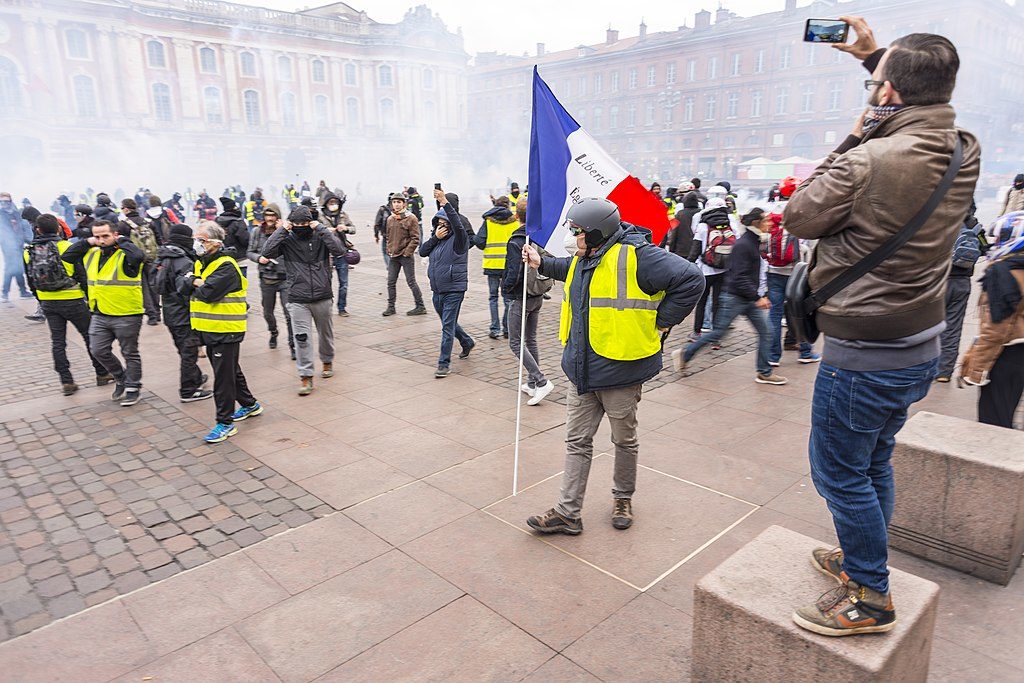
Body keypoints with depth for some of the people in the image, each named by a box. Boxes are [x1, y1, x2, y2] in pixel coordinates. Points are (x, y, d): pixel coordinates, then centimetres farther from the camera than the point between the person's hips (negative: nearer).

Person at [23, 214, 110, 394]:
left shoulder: (29, 252, 4)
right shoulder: (67, 247, -11)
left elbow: (30, 281, 12)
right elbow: (82, 275, -10)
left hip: (48, 303, 4)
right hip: (72, 301, -4)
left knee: (57, 342, 8)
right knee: (90, 337, 9)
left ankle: (66, 382, 7)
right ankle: (102, 374, 15)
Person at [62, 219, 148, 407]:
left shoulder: (125, 255, -14)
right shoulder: (90, 254, 9)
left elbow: (138, 256, -36)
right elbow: (66, 256, 14)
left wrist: (122, 241, -20)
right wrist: (87, 243, 4)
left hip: (126, 316, -7)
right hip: (100, 315, 7)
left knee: (130, 354, 7)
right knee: (99, 351, 10)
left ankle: (133, 388, 20)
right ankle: (121, 378, 31)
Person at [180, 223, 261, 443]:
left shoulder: (226, 266, -17)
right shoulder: (200, 263, 12)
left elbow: (208, 293, -26)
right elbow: (182, 286, 4)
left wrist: (194, 284, -7)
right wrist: (195, 281, -15)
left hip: (225, 330, -9)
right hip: (208, 329, 9)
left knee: (223, 376, -3)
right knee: (230, 369, 20)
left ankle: (225, 422, 5)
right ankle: (249, 404, 36)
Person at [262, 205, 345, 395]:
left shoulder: (321, 237, -1)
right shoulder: (287, 240, -1)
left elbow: (339, 251, -17)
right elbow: (267, 252, -13)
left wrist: (321, 229, -17)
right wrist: (282, 230, -13)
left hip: (322, 297, 1)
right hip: (298, 300, -1)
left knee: (326, 333, 19)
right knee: (301, 338, -6)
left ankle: (327, 361, 42)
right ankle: (306, 376, 0)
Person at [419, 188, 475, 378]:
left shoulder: (458, 239, -10)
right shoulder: (436, 238, 11)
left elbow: (458, 224, -30)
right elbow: (422, 252, 1)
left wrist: (445, 203, -37)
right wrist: (435, 237, -11)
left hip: (454, 290, -8)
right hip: (437, 290, 8)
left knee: (447, 327, -6)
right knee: (449, 323, 22)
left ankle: (444, 363, 0)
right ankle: (467, 343, 46)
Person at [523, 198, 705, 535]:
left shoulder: (635, 256, -19)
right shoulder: (582, 260, 8)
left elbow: (691, 280, -21)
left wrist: (660, 321, -16)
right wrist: (541, 263, 21)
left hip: (620, 370, -7)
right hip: (582, 371, 7)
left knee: (624, 440, 15)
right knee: (577, 441, 9)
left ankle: (623, 498, 37)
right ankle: (567, 513, 16)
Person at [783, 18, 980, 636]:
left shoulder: (866, 164, -25)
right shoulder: (964, 152, 1)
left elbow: (798, 218, -8)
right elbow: (923, 106, 24)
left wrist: (853, 141, -3)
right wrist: (875, 53, 26)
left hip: (863, 357, -8)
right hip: (923, 347, 8)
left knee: (840, 472, 7)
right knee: (874, 463, 23)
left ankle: (870, 599, 20)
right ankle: (862, 560, 40)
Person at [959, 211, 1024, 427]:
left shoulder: (1002, 272, -18)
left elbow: (995, 328, -20)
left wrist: (975, 369, -15)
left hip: (1005, 355, -8)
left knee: (992, 421, 1)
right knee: (1005, 419, 20)